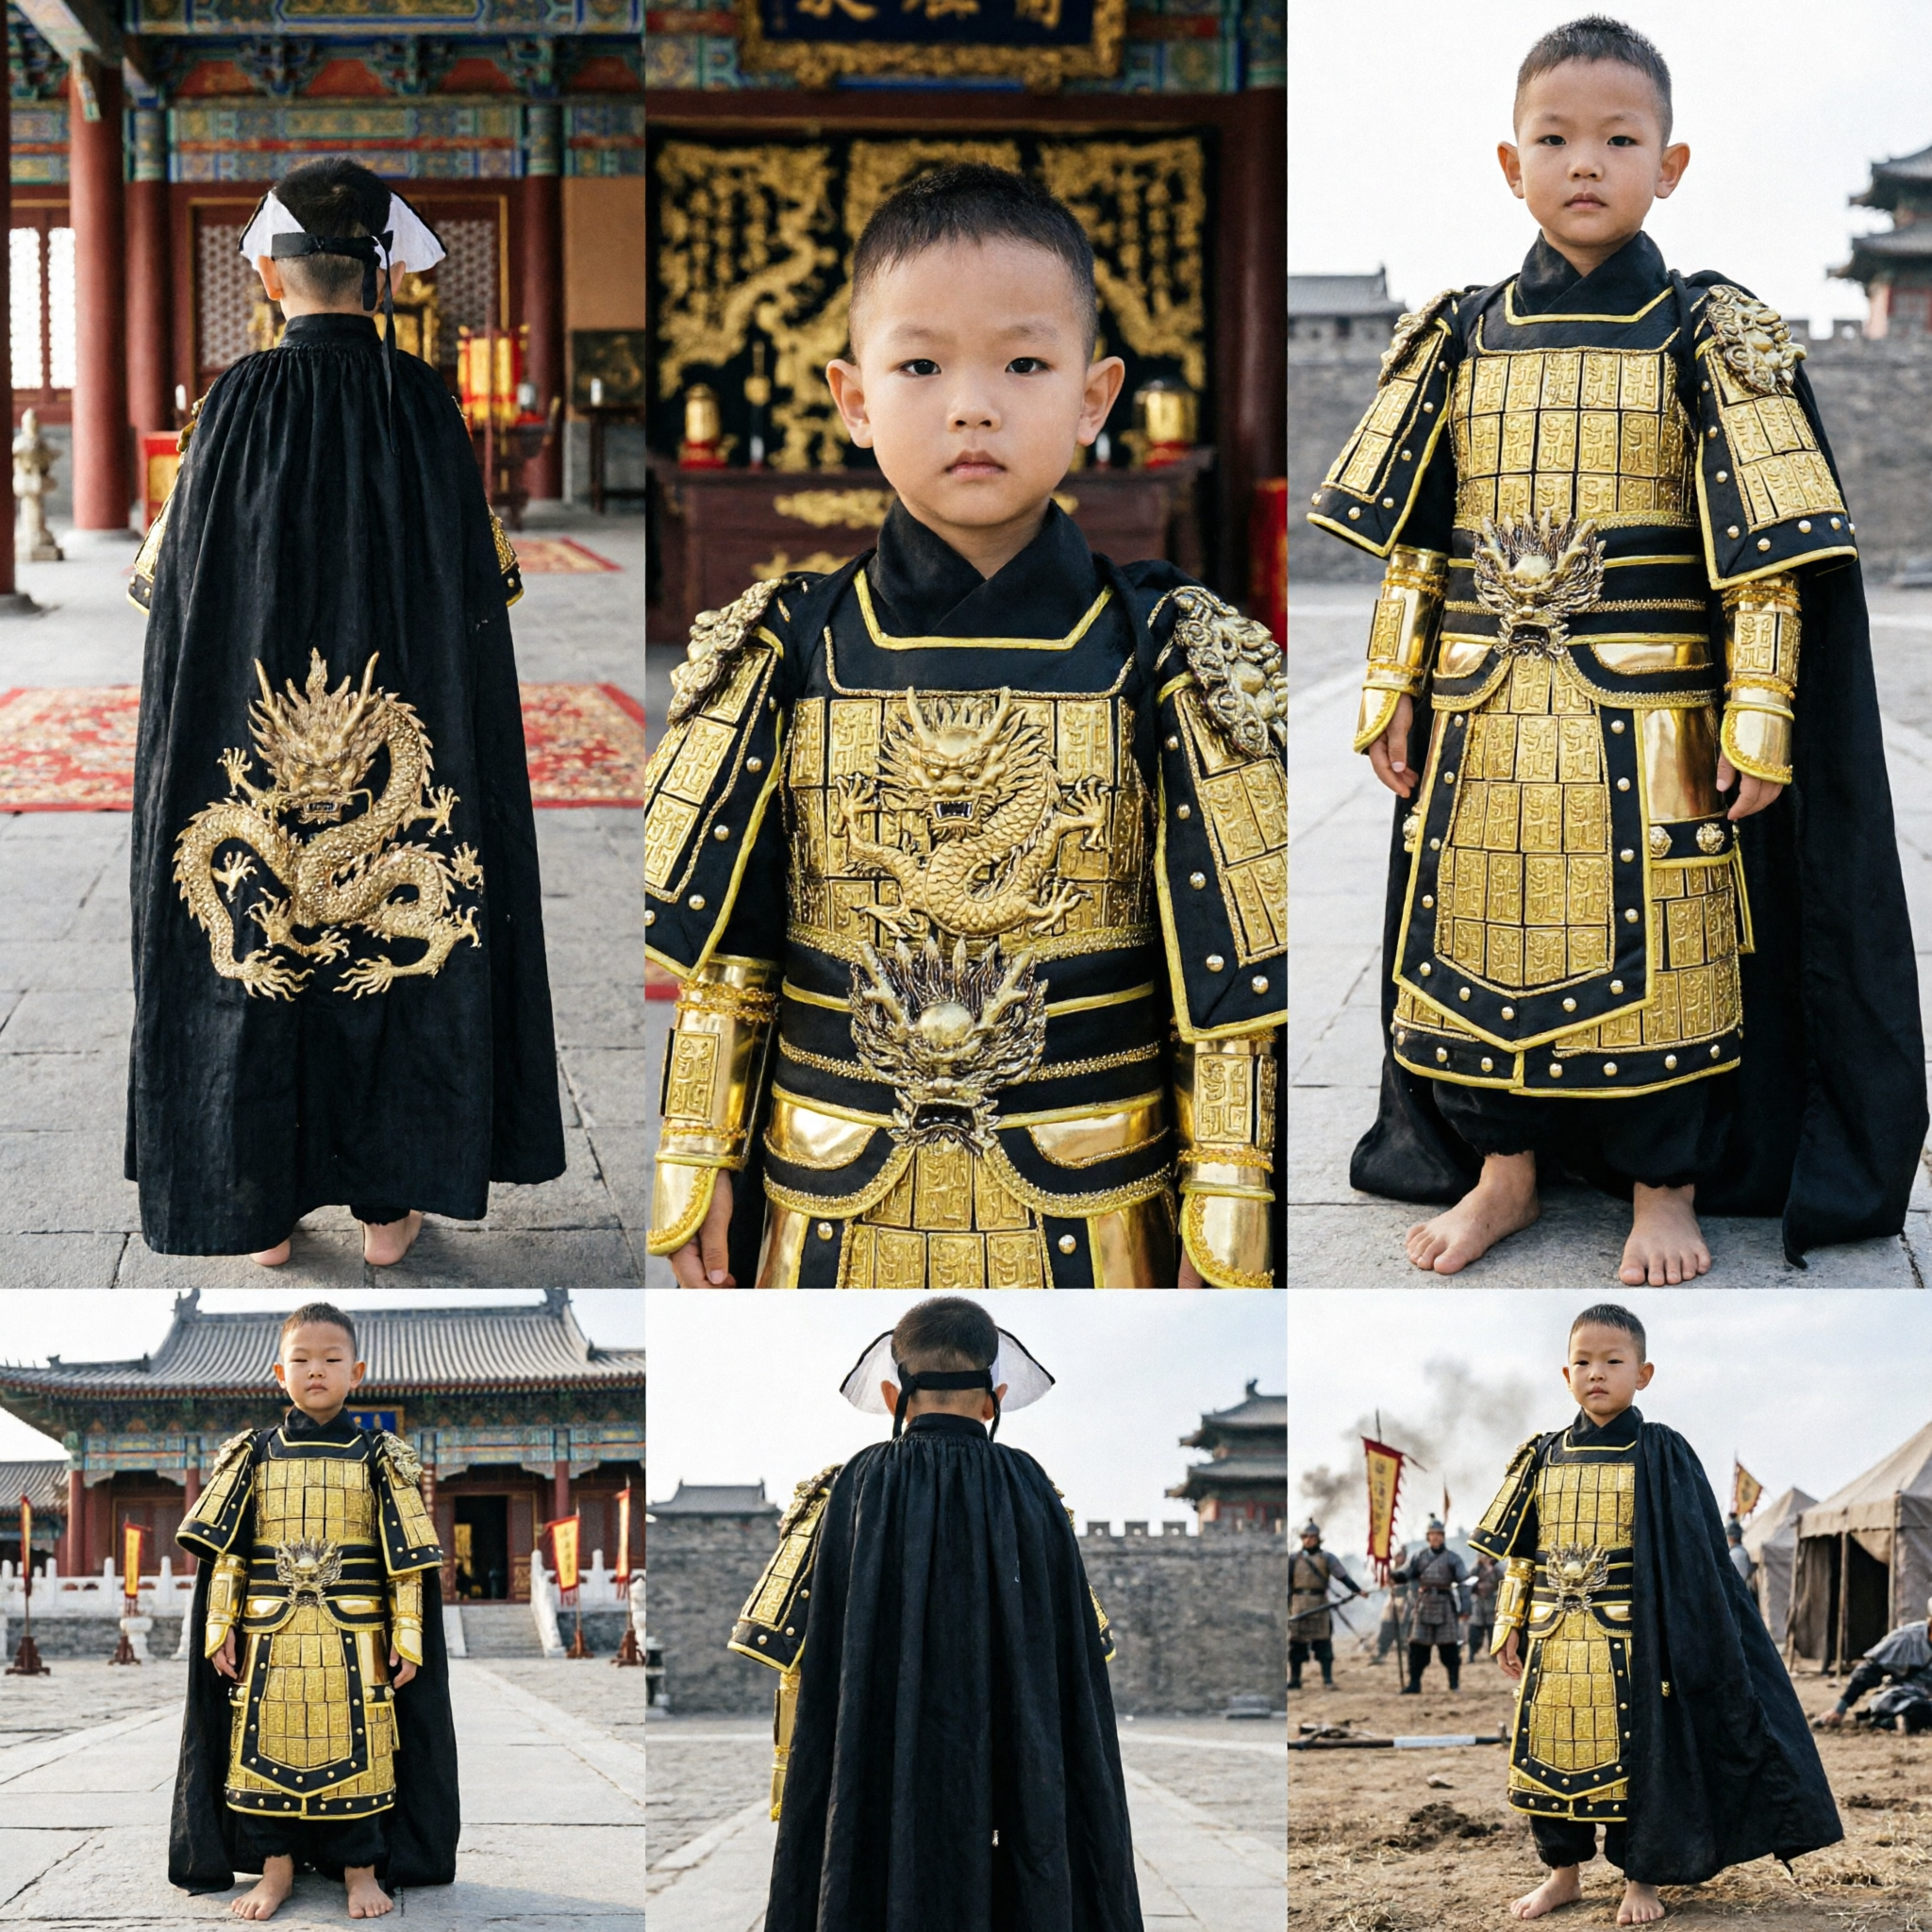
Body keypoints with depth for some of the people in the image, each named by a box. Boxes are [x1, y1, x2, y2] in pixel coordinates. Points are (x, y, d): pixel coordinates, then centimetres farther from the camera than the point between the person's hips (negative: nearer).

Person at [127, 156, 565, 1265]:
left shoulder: (242, 403, -12)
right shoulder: (426, 404, -6)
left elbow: (174, 579, -4)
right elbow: (483, 586, 1)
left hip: (256, 734, -1)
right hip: (402, 747, 1)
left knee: (258, 944, 10)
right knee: (394, 926, 12)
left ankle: (265, 1206, 16)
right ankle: (388, 1200, 18)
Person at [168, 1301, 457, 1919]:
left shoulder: (378, 1457, 3)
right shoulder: (253, 1454, 7)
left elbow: (408, 1556, 2)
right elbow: (223, 1550, 6)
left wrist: (407, 1633, -4)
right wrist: (221, 1626, -1)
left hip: (353, 1637, -1)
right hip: (269, 1635, 1)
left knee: (355, 1746, 0)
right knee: (268, 1743, 2)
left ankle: (361, 1868, 12)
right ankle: (275, 1867, 14)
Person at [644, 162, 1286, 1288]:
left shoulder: (1164, 661, -5)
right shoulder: (787, 655, -2)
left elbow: (1234, 968, -4)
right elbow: (714, 949, 3)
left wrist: (1225, 1217, -6)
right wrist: (696, 1163, 2)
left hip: (1093, 1218, -1)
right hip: (832, 1215, 1)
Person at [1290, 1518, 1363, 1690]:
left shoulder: (1327, 1559, 4)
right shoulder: (1294, 1559, 11)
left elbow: (1343, 1576, -5)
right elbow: (1286, 1583, 12)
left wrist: (1356, 1590, -19)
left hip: (1320, 1605, -2)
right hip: (1299, 1604, 2)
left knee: (1323, 1643, -3)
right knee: (1296, 1643, 3)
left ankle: (1327, 1680, -1)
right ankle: (1294, 1680, 11)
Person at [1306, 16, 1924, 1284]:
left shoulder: (1711, 339, -2)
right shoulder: (1462, 339, 7)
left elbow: (1765, 553, -5)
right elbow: (1412, 540, 11)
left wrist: (1758, 716, -10)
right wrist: (1391, 690, 8)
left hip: (1651, 719, -3)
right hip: (1484, 713, 3)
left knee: (1656, 942, 1)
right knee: (1483, 931, 8)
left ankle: (1665, 1185, 16)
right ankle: (1503, 1167, 25)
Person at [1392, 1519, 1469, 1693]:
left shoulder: (1452, 1558, 2)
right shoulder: (1419, 1557, 10)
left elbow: (1463, 1583, -1)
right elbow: (1405, 1574, 4)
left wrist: (1464, 1607, -9)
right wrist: (1392, 1576, -20)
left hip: (1445, 1605, -3)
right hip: (1424, 1605, 3)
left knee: (1449, 1646, -1)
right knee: (1417, 1645, 1)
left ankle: (1455, 1683, 8)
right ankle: (1414, 1684, 6)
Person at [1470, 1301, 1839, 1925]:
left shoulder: (1661, 1454, -2)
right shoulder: (1544, 1458, 8)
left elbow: (1693, 1558, -2)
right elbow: (1517, 1553, 13)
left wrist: (1680, 1643, -7)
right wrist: (1511, 1628, 8)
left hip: (1628, 1640, -3)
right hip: (1554, 1640, 4)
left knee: (1633, 1751, 0)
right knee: (1550, 1751, 6)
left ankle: (1639, 1878, 14)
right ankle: (1563, 1873, 21)